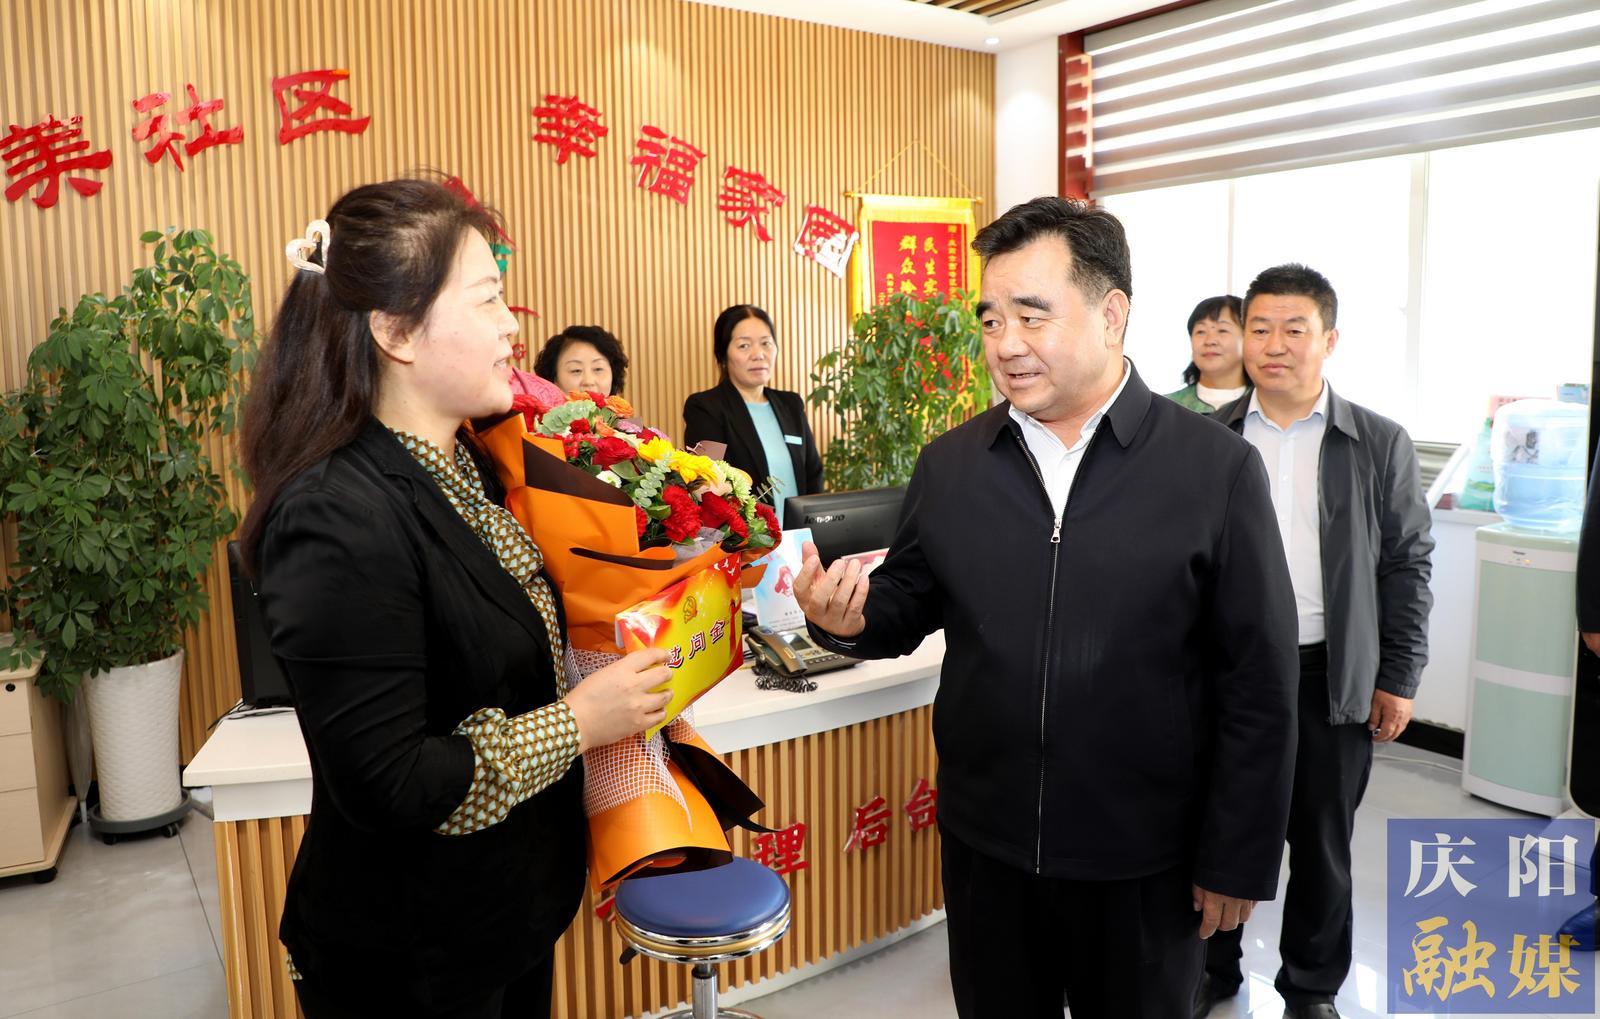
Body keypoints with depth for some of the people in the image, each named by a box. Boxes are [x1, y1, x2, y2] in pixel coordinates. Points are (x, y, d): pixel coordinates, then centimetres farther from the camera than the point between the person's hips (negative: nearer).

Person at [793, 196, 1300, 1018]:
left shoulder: (1217, 469, -10)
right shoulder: (947, 464, -1)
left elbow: (1258, 686, -8)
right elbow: (909, 605, 8)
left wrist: (1235, 860, -6)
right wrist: (850, 619, -15)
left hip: (1142, 859, -2)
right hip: (983, 842, 3)